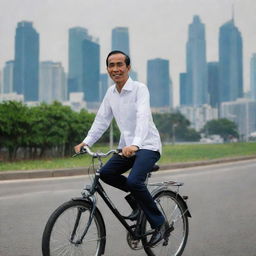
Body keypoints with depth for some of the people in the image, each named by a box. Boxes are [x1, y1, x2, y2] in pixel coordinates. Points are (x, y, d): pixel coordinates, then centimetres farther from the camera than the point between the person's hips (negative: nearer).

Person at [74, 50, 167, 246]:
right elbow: (101, 120, 9)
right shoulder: (111, 92, 6)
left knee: (134, 180, -25)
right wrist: (86, 142, -3)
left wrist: (135, 144, -45)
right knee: (105, 173, -8)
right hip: (127, 146, 7)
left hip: (147, 146, -7)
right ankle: (137, 195, 16)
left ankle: (159, 223, -7)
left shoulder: (140, 89, -15)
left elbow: (143, 118, -30)